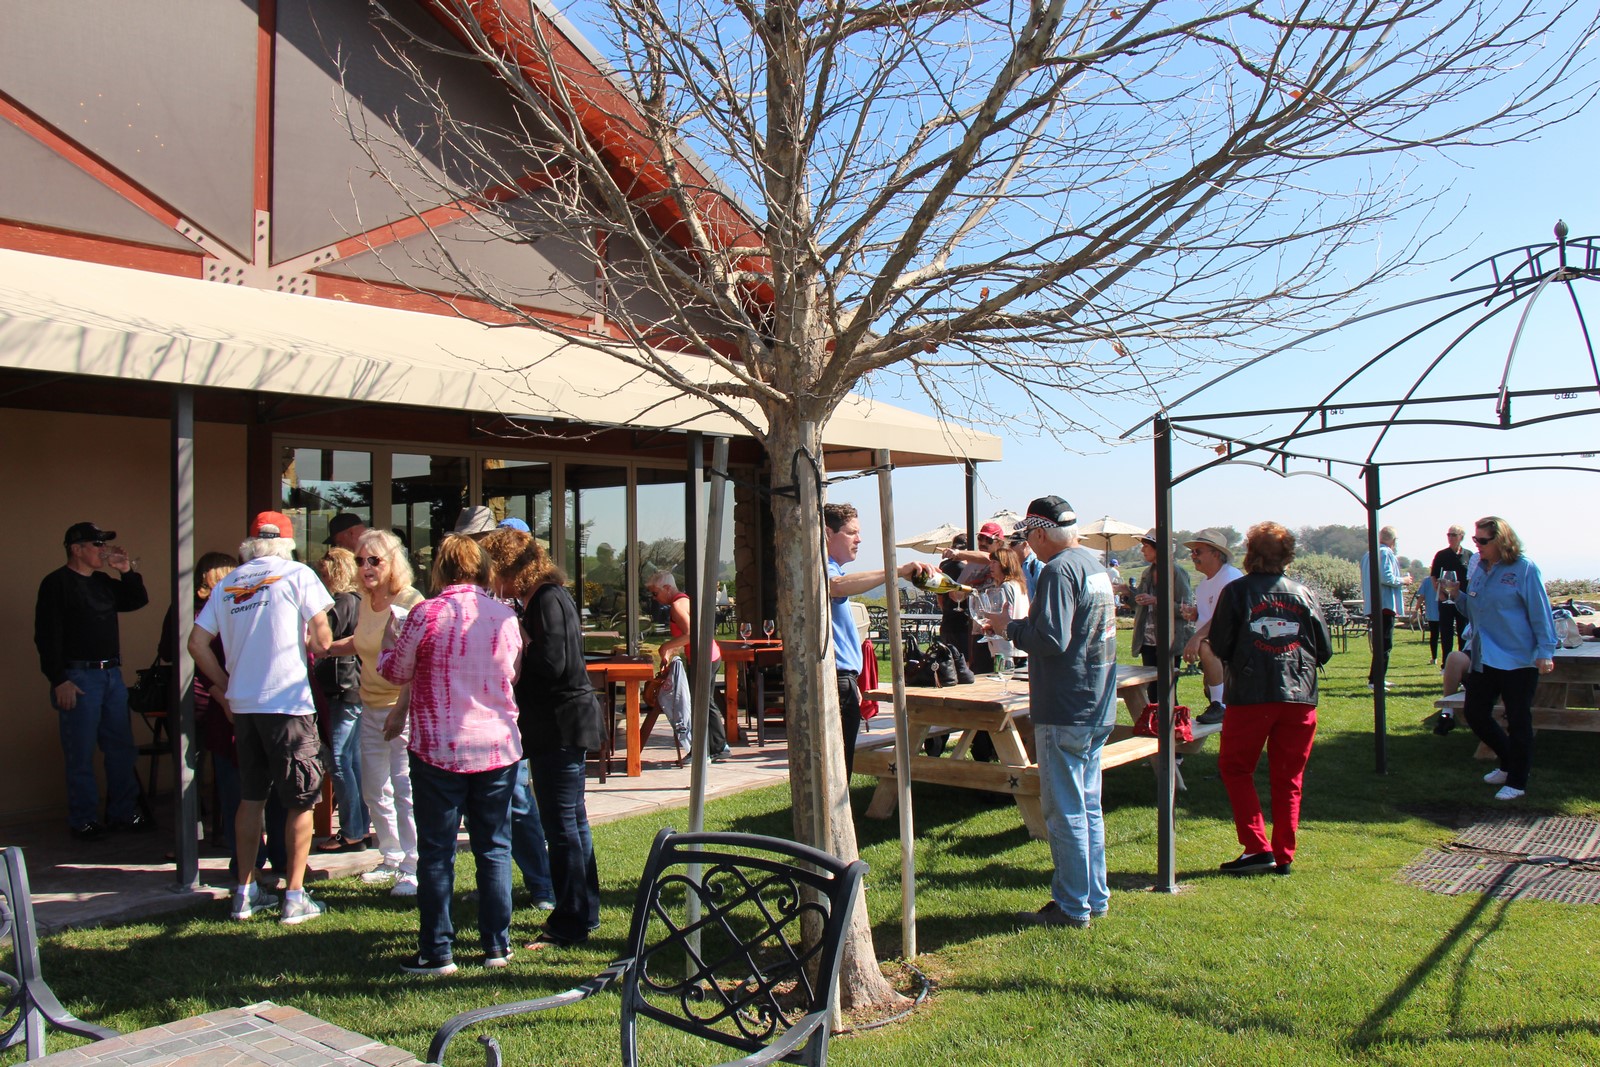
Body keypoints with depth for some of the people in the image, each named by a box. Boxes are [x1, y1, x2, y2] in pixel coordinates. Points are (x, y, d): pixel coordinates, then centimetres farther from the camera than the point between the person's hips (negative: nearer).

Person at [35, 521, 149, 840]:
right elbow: (46, 636, -11)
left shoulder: (104, 582, 16)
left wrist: (127, 571, 6)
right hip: (78, 677, -7)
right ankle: (83, 820, 7)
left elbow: (138, 601, 21)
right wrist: (58, 681, -17)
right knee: (81, 754, -2)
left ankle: (123, 813, 18)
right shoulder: (56, 583, -6)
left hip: (112, 673, 7)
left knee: (121, 748, 9)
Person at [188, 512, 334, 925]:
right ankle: (295, 897, 6)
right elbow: (322, 641, -9)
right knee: (300, 801, 3)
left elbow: (197, 643, 8)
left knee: (251, 798, 15)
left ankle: (245, 894, 22)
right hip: (289, 703, -5)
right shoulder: (297, 574, -5)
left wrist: (226, 685, 16)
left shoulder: (227, 584, 9)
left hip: (242, 704, 5)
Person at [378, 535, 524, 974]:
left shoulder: (426, 614, -10)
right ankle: (496, 945, 18)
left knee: (436, 851, 6)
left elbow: (396, 672, 1)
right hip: (498, 747, 3)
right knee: (494, 848, 11)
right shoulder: (505, 616, 1)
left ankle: (437, 951, 11)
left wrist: (388, 642, 22)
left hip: (439, 749, -3)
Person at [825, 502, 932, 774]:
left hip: (843, 680, 10)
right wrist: (896, 571, -44)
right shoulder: (821, 569, -12)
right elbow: (838, 586, -37)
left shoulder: (831, 569, 20)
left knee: (841, 766, 12)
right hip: (835, 681, -10)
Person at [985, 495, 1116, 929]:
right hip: (1097, 709, 10)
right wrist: (1020, 625, 14)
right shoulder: (1094, 564, 12)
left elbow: (1052, 640, -25)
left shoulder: (1059, 571, -18)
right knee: (1088, 807, 17)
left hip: (1065, 710, -9)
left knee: (1064, 811, 0)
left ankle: (1072, 907, 9)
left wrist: (1010, 628, -8)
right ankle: (1095, 897, 25)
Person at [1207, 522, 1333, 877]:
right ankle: (1283, 856, 15)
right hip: (1300, 696, 3)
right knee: (1288, 779, 12)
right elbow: (1325, 650, 8)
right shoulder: (1303, 594, 5)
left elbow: (1219, 646, -4)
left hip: (1251, 695, -3)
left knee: (1235, 768, 11)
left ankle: (1257, 848, 1)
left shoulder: (1237, 591, -4)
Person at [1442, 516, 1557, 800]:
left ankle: (1516, 782, 18)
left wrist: (1545, 652, -15)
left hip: (1518, 659, -7)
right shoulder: (1477, 568, 8)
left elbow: (1540, 613, -11)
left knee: (1518, 722, 4)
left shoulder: (1525, 569, -11)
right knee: (1474, 713, 10)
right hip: (1483, 658, 7)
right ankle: (1509, 763, 32)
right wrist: (1457, 595, 0)